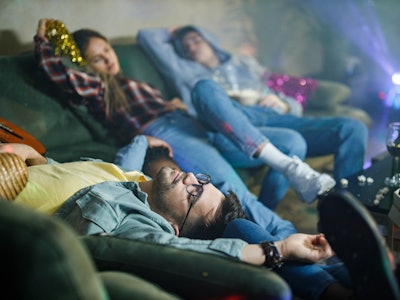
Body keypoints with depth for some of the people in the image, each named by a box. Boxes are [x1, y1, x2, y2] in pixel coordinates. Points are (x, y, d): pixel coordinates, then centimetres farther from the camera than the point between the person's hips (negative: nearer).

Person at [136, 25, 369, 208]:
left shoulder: (245, 66, 38)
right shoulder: (186, 72, 33)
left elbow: (295, 106, 32)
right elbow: (146, 36, 31)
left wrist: (282, 104, 9)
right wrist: (174, 32, 47)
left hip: (273, 118, 4)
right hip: (231, 133, -3)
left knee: (353, 129, -19)